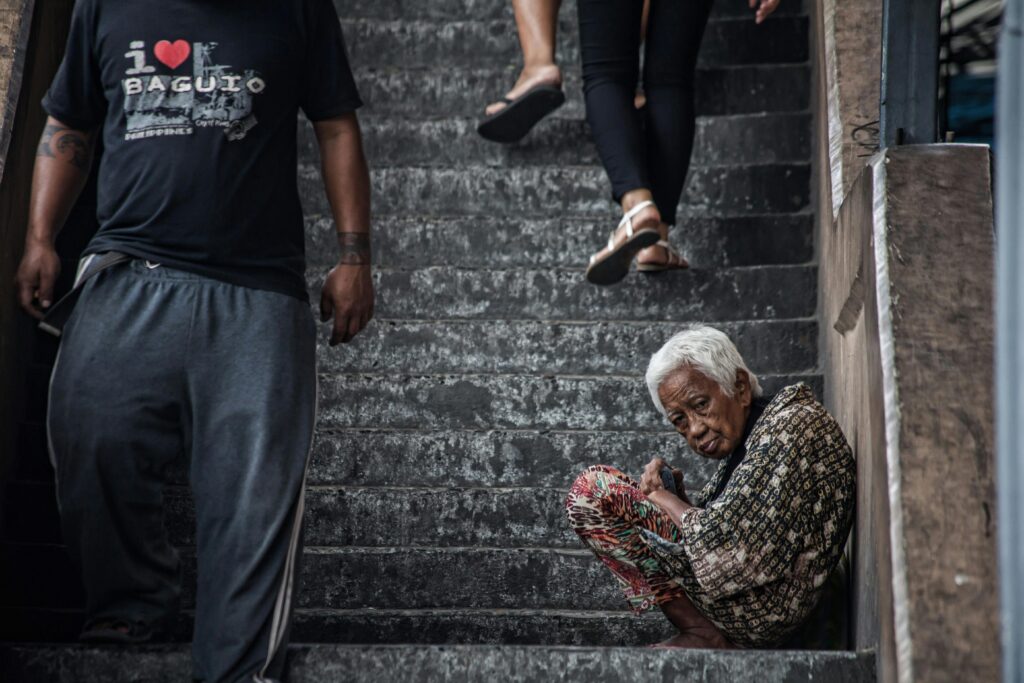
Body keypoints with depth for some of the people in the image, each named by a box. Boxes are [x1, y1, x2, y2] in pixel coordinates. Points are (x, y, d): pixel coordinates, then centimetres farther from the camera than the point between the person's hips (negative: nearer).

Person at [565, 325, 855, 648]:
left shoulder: (792, 426, -16)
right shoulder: (743, 439, 14)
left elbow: (723, 545, -23)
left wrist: (666, 501, -6)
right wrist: (676, 498, -2)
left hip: (762, 604, -10)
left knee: (591, 490, -9)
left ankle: (702, 634, -8)